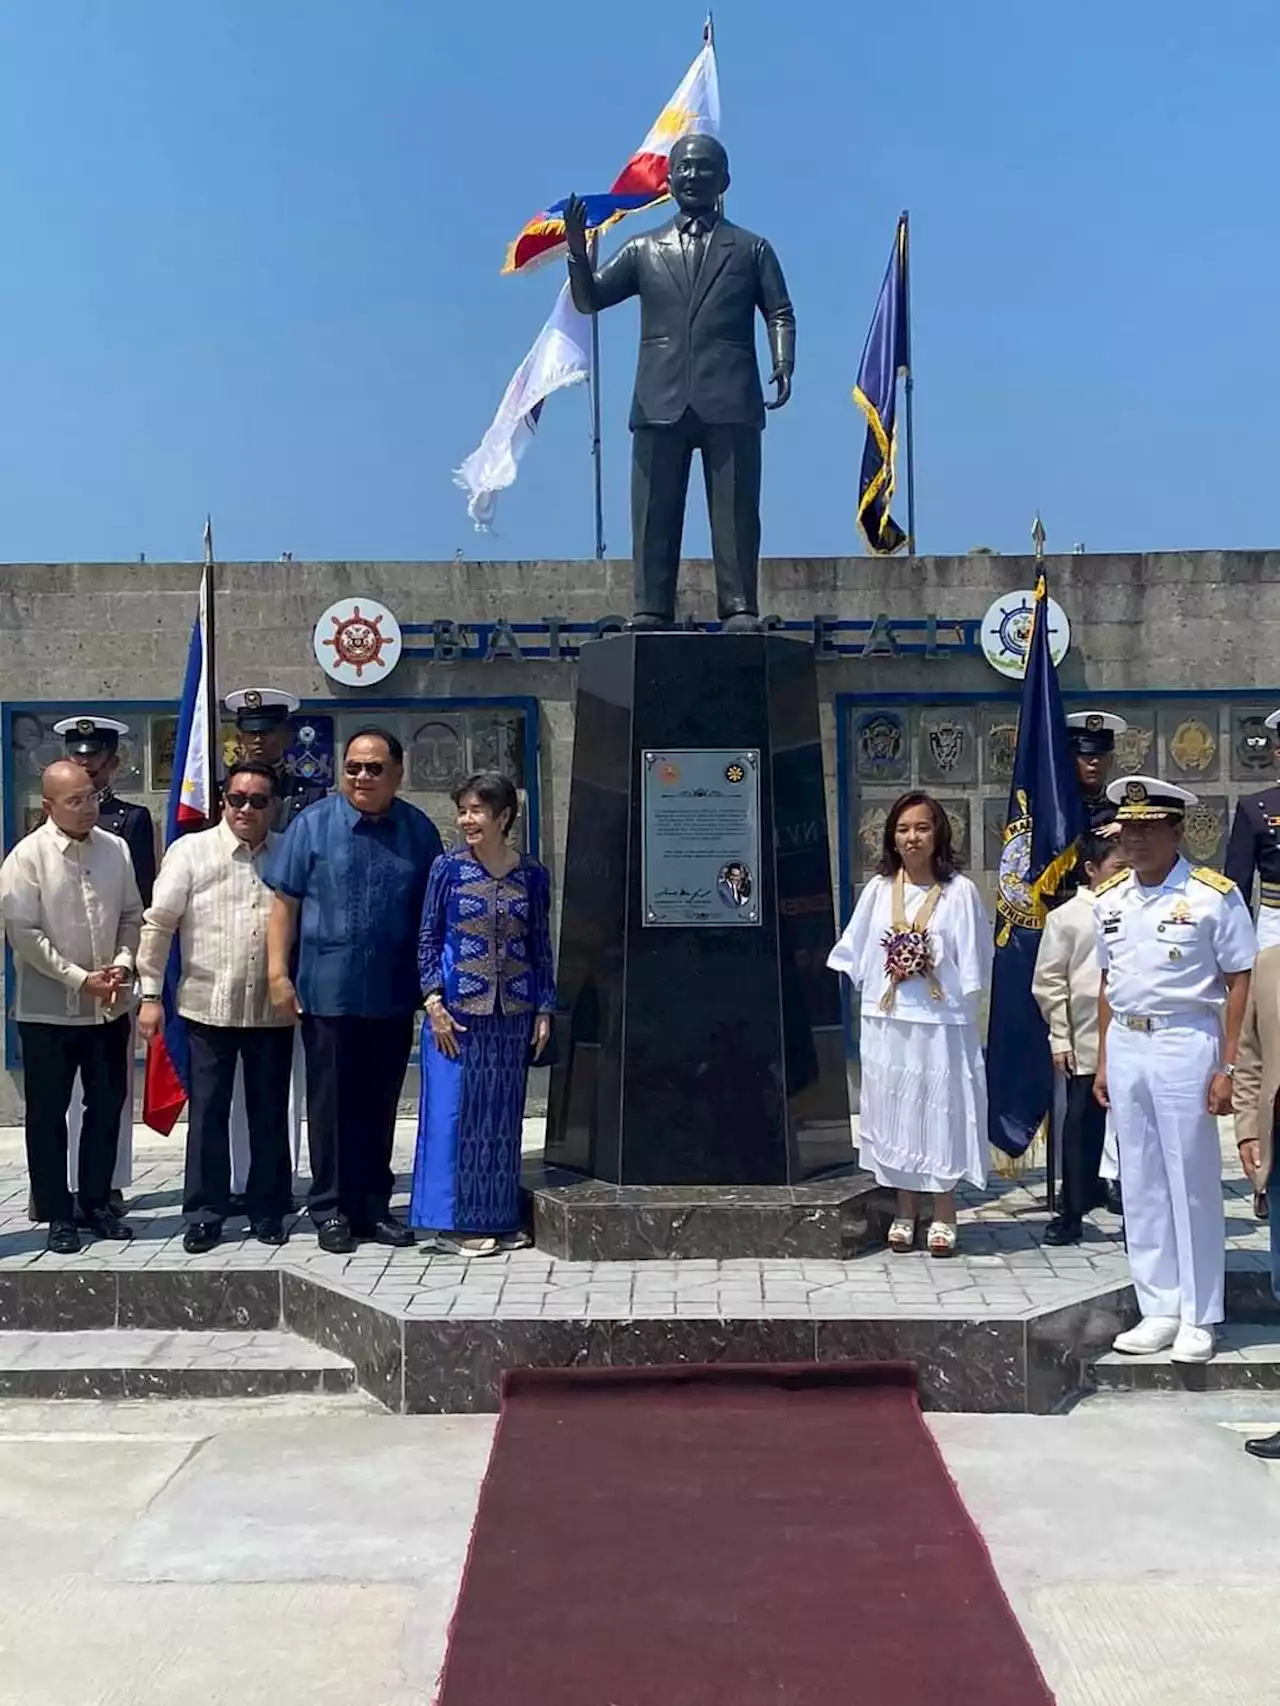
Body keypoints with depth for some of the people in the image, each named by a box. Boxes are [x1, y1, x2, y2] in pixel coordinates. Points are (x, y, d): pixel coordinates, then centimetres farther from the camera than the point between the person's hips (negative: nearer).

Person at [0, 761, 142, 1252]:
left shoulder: (116, 849, 2)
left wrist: (122, 964, -7)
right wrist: (79, 979, -16)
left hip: (109, 1006, 4)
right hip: (49, 1008, -4)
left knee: (106, 1106, 12)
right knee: (48, 1114, 6)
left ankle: (96, 1202, 27)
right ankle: (57, 1213, 18)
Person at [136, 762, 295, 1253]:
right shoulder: (190, 851, 0)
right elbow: (159, 924, 0)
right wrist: (151, 994, -3)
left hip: (273, 1009, 2)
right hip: (208, 1006, -1)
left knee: (270, 1114, 10)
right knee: (208, 1113, 6)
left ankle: (268, 1210, 22)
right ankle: (204, 1214, 17)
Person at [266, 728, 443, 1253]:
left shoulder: (418, 830, 4)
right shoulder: (313, 824, -1)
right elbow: (285, 903, -2)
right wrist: (278, 973, -7)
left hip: (394, 994, 2)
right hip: (328, 992, -2)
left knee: (380, 1105, 12)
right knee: (332, 1104, 6)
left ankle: (373, 1205, 24)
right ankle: (331, 1208, 18)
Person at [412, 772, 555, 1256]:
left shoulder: (532, 875, 4)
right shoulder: (448, 868, -1)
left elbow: (542, 947, 7)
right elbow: (428, 939, 0)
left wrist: (545, 1010, 4)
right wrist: (434, 1002, -8)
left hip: (513, 1014, 2)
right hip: (458, 1011, -2)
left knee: (503, 1115, 9)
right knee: (454, 1111, 1)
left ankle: (499, 1218, 20)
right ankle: (456, 1221, 11)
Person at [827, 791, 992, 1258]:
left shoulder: (959, 891, -4)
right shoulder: (878, 890, 4)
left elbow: (973, 962, -2)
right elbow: (856, 955, 10)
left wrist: (958, 1004, -5)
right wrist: (877, 989, 4)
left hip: (941, 1022, -3)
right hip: (887, 1022, 3)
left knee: (940, 1110, 3)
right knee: (894, 1111, 8)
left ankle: (944, 1216, 14)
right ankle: (905, 1211, 20)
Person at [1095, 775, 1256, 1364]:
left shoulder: (1213, 895, -8)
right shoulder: (1110, 899, 9)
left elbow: (1239, 983, -8)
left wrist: (1228, 1067, -11)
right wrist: (1103, 1062, 14)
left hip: (1185, 1044, -5)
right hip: (1125, 1045, 6)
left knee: (1193, 1185, 2)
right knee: (1141, 1185, 10)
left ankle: (1199, 1319, 14)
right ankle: (1159, 1310, 21)